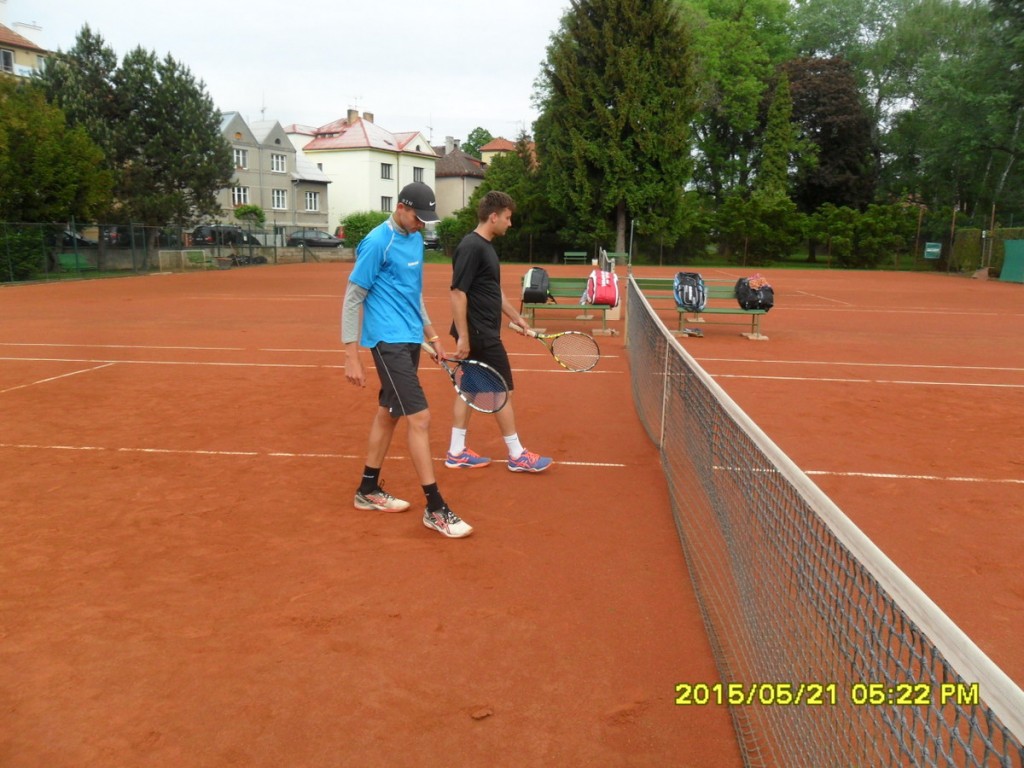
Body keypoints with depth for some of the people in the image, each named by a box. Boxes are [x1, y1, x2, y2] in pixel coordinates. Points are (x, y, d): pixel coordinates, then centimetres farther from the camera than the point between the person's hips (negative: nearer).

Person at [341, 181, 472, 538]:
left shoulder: (415, 239, 11)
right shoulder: (377, 243, -13)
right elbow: (352, 299, -11)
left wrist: (430, 333, 20)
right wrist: (352, 356, -14)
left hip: (411, 339, 9)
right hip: (389, 341, -9)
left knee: (389, 412, 15)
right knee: (419, 418, -11)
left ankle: (368, 490, 29)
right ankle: (435, 508, -5)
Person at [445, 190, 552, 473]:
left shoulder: (485, 246, 13)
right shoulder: (471, 247, -18)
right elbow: (458, 293, -23)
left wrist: (516, 317, 25)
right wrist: (463, 337, -24)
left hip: (482, 333, 10)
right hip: (479, 334, -10)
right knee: (502, 390, -1)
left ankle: (457, 452, 18)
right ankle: (517, 456, 9)